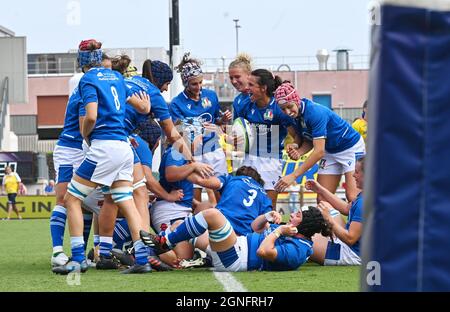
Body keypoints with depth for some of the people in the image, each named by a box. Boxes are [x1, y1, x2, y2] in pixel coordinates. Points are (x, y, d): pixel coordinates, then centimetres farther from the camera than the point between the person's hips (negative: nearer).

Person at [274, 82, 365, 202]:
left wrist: (293, 176, -37)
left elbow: (319, 151, -35)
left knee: (352, 197, -18)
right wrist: (298, 151, -24)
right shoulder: (295, 115, -7)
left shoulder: (315, 112, -31)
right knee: (322, 199, -1)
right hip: (330, 151, 8)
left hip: (351, 147, -8)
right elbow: (309, 142, 1)